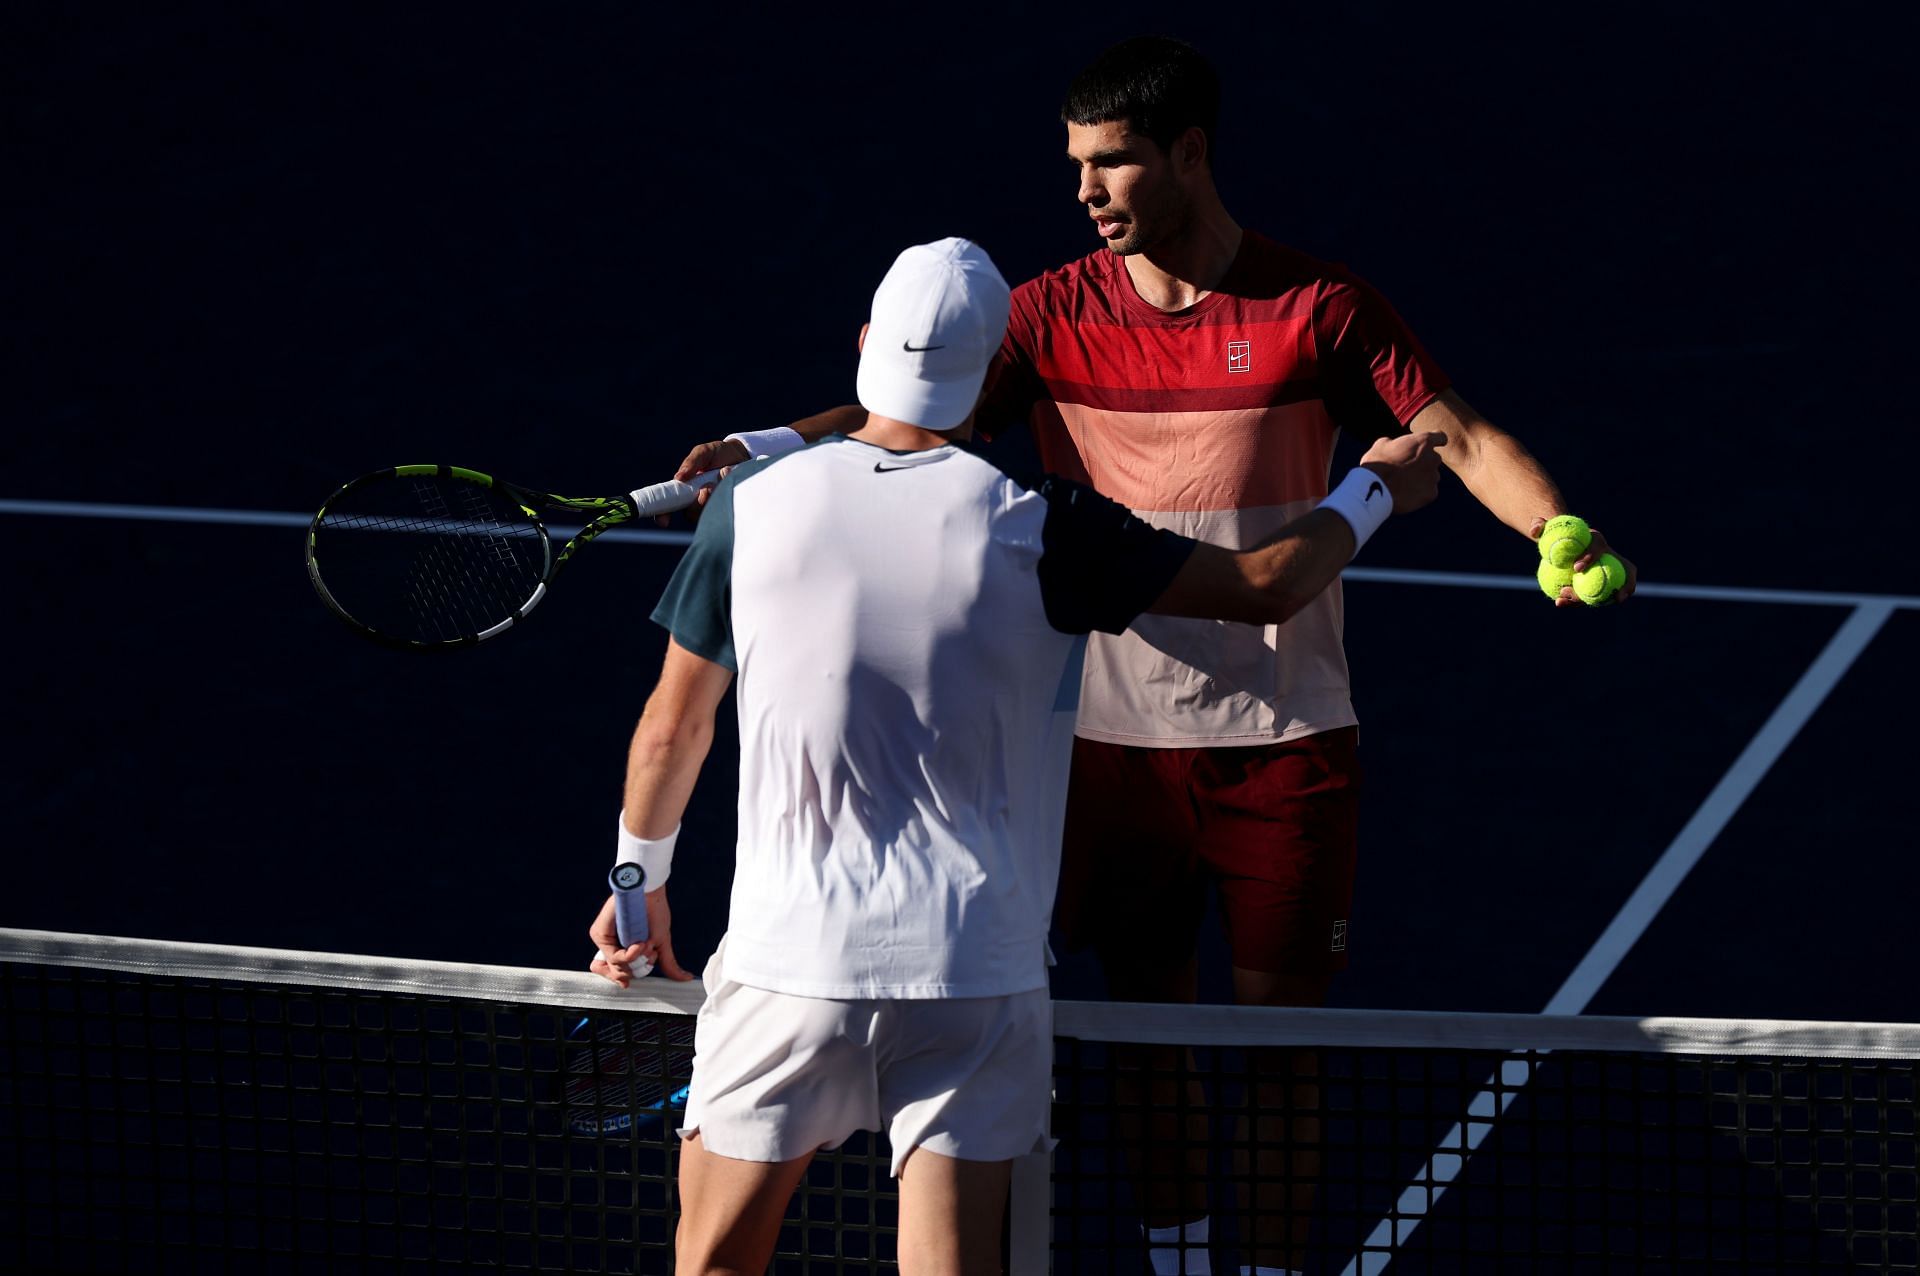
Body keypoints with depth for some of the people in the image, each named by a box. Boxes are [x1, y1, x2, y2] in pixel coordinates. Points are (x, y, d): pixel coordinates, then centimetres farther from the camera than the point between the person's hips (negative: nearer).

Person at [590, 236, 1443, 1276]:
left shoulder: (751, 507, -2)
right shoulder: (1041, 531, -6)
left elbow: (673, 728, 10)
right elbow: (1269, 585, 1)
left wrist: (641, 879, 27)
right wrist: (1374, 490, 21)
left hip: (788, 960, 1)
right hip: (975, 975, -1)